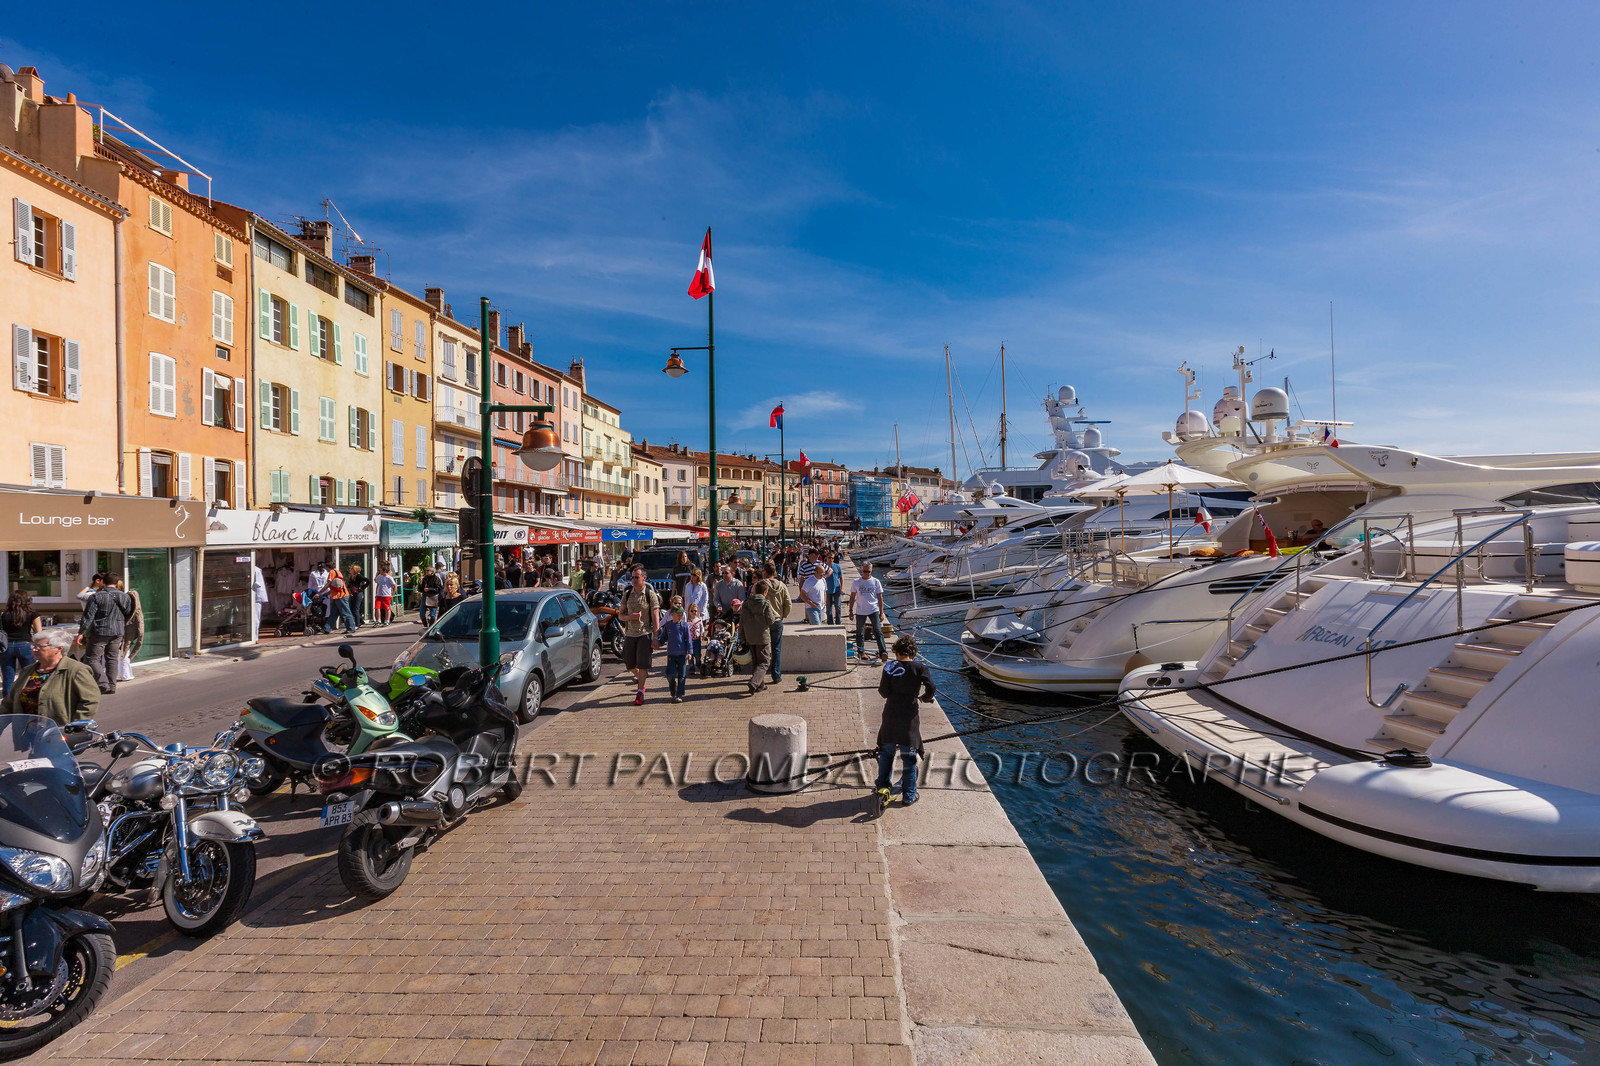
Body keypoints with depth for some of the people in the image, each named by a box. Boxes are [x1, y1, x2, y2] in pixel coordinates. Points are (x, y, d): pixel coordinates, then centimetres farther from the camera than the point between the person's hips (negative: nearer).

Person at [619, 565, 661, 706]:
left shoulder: (651, 595, -6)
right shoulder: (627, 594, 5)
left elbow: (655, 618, -6)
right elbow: (620, 615, 10)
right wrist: (630, 617, -13)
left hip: (645, 633, -4)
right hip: (630, 633, 4)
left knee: (643, 663, -8)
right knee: (629, 663, 9)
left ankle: (640, 692, 1)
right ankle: (641, 678, 40)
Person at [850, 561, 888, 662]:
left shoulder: (876, 582, 0)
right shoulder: (856, 582, 1)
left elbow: (880, 598, 3)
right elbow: (852, 597, 9)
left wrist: (881, 613, 0)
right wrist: (851, 611, 7)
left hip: (874, 610, -1)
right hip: (860, 611, 1)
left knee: (878, 631, -10)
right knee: (860, 633, 10)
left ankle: (883, 651, -11)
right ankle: (860, 652, 22)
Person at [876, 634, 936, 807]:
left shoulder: (890, 666, -4)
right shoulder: (920, 668, -6)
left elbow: (884, 692, -7)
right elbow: (930, 686, -19)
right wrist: (925, 698, 1)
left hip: (890, 716, 2)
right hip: (910, 717, -1)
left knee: (886, 752, 19)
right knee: (909, 756, 8)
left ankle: (882, 787, 31)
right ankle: (909, 796, 15)